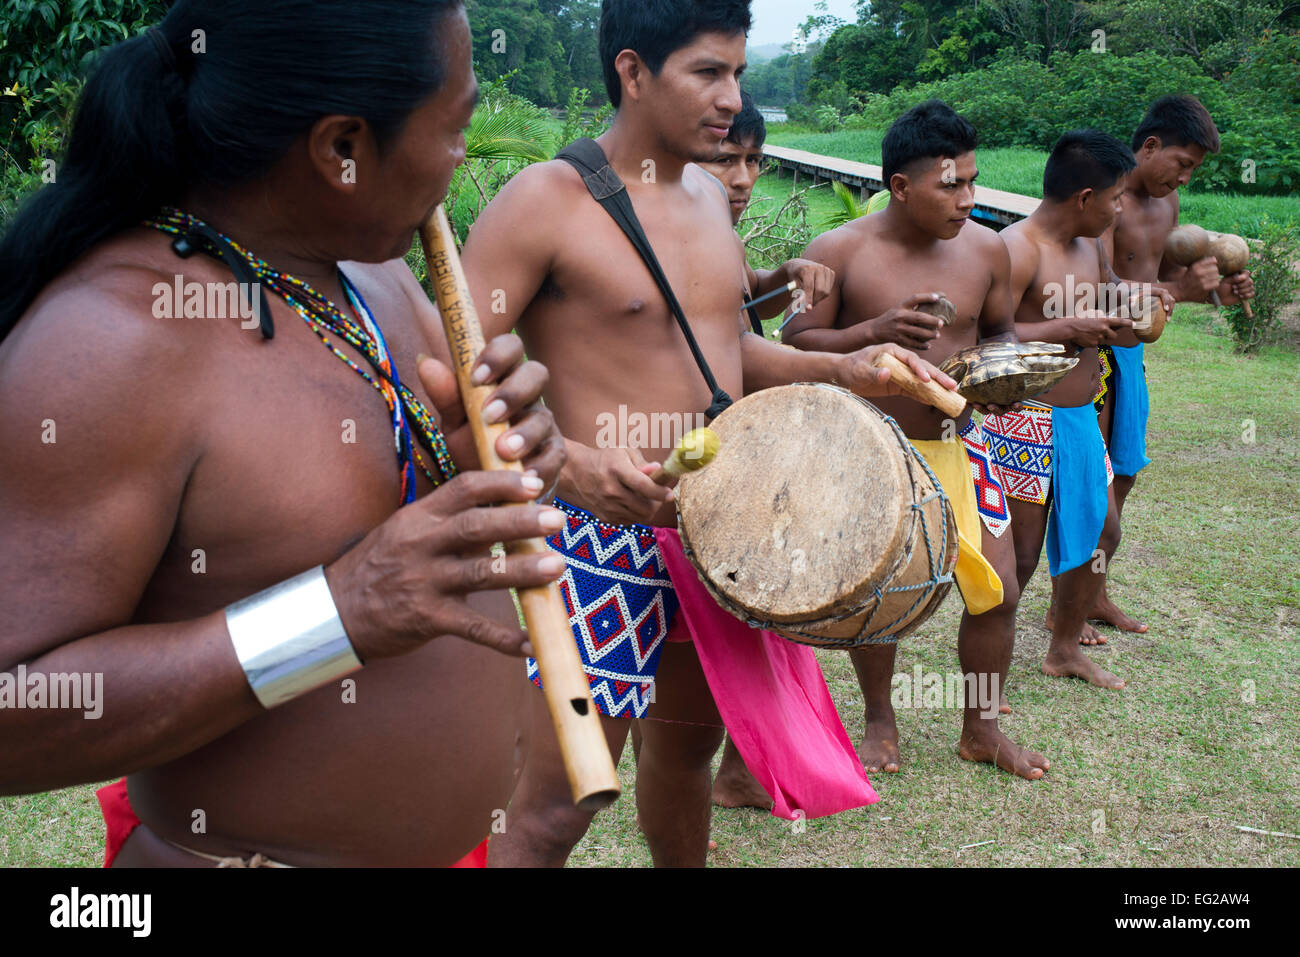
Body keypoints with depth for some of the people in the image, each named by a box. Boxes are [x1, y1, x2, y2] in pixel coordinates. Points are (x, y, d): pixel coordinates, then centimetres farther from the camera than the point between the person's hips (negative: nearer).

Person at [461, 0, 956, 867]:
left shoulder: (709, 196, 10)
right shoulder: (545, 201, -14)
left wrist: (842, 369, 6)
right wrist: (566, 460, -33)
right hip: (606, 533, -7)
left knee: (688, 746, 24)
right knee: (556, 807, -3)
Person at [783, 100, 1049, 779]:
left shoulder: (984, 247, 0)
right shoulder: (839, 251, -12)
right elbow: (797, 345, -11)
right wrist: (878, 330, -26)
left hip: (958, 443, 4)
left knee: (997, 590, 3)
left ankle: (981, 729, 26)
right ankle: (880, 720, 32)